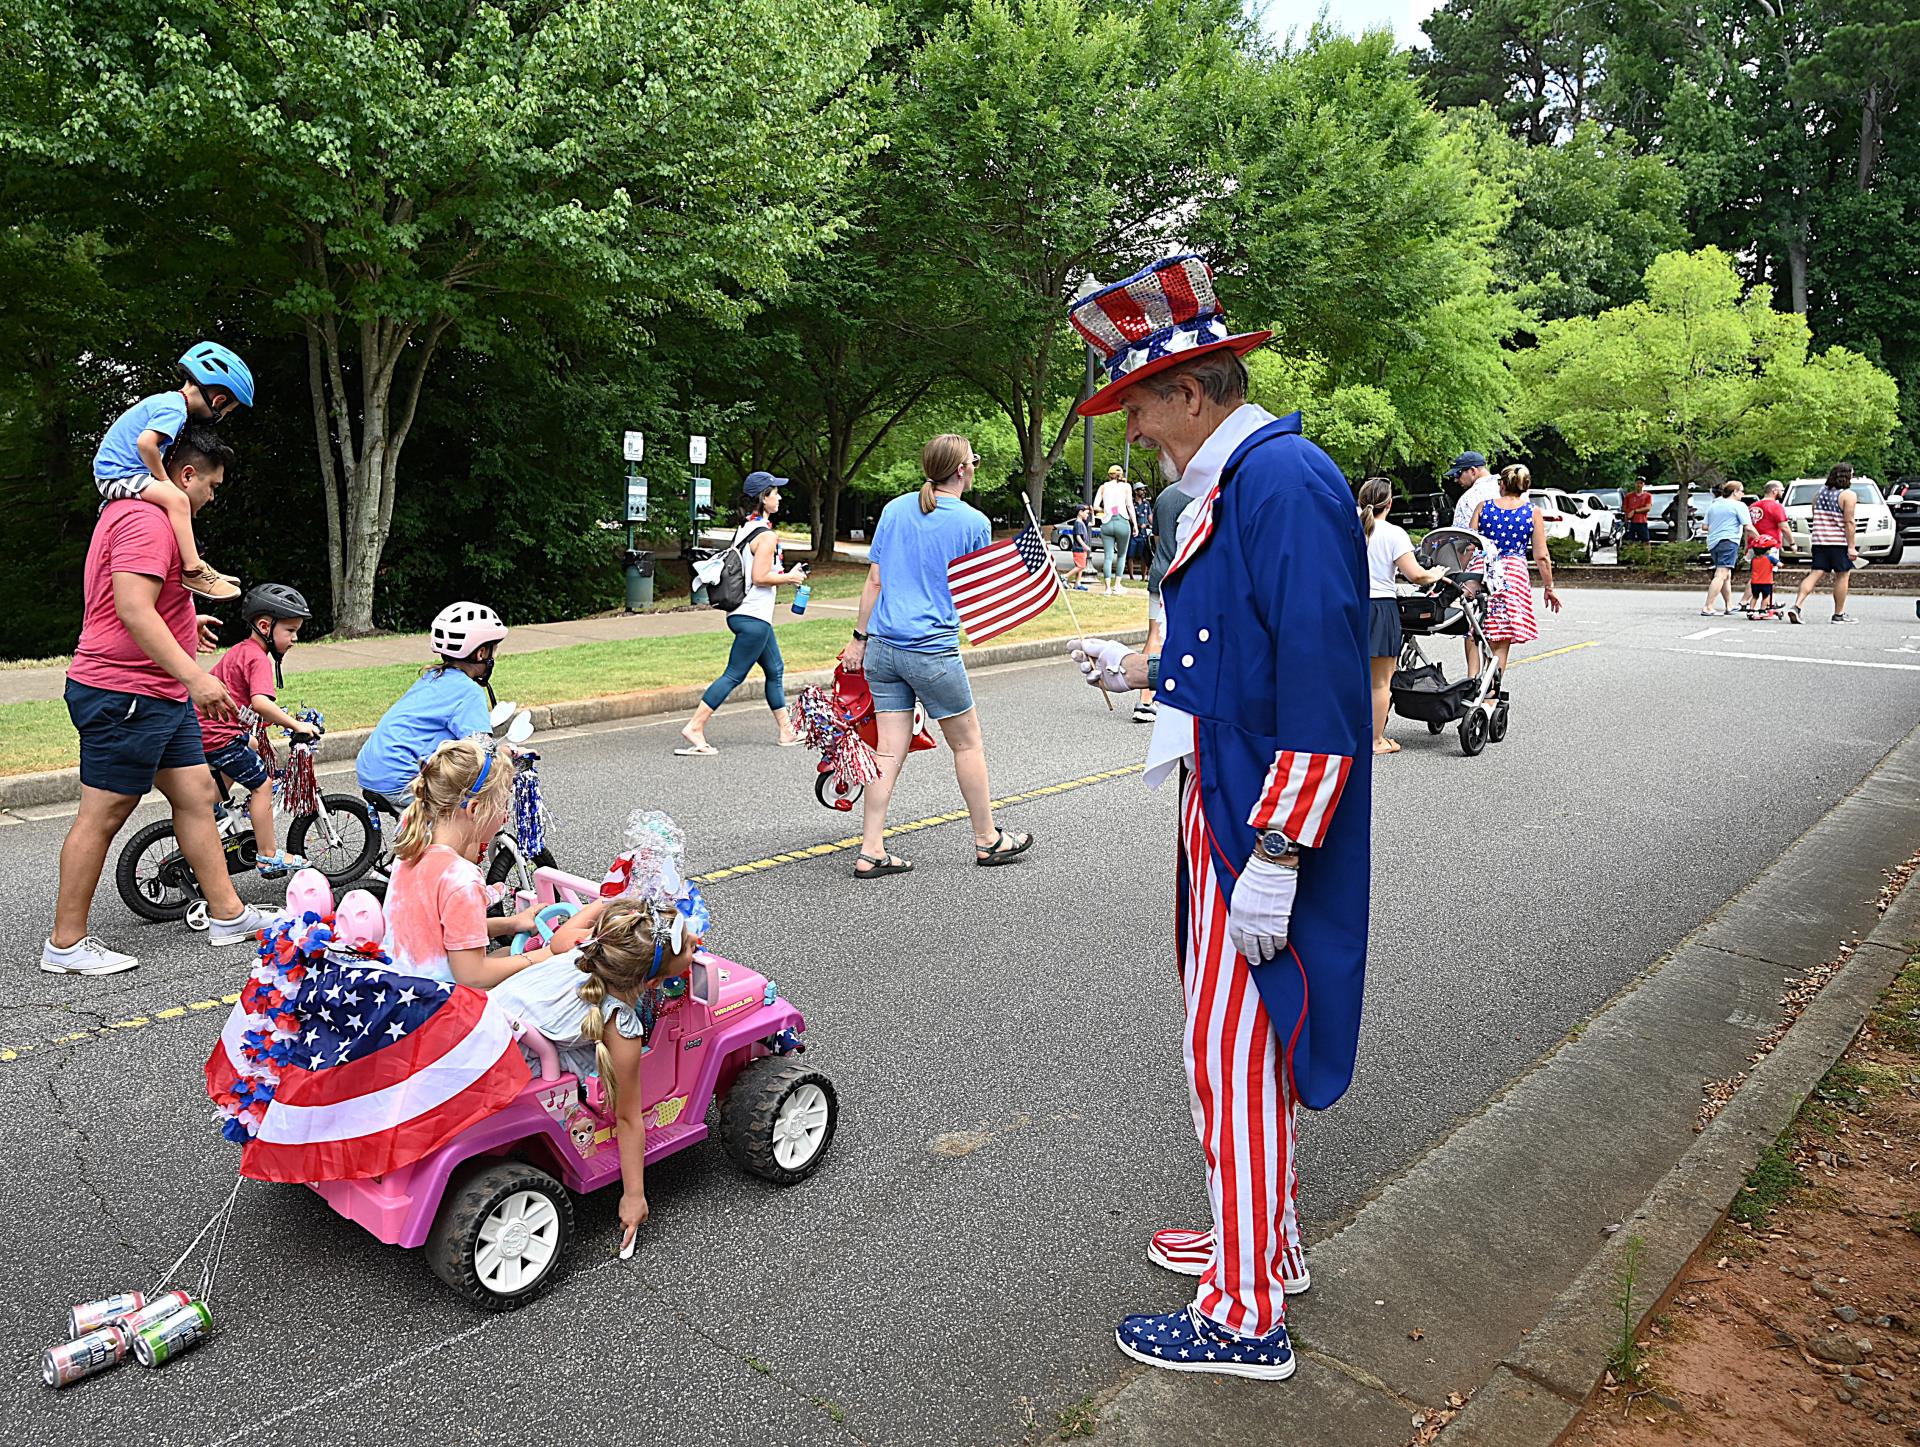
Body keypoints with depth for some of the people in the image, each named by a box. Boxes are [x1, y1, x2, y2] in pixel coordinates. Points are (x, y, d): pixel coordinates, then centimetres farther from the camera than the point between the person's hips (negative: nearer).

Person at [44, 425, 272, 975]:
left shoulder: (129, 512, 19)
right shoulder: (148, 521, -17)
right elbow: (133, 608, -27)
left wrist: (184, 623, 37)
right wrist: (194, 675, -30)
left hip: (160, 695, 11)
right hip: (123, 692, -11)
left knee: (197, 796, 11)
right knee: (102, 816, -3)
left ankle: (229, 914, 18)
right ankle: (65, 945, 8)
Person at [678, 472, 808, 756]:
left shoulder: (745, 529, 13)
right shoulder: (767, 535, -15)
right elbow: (759, 577, -21)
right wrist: (790, 577, -7)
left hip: (743, 613, 10)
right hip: (753, 617, -10)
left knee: (775, 670, 17)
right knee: (733, 675, -7)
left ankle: (785, 730, 23)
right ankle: (694, 728, -7)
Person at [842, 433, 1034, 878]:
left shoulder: (895, 509, 8)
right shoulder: (975, 523, -5)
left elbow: (874, 580, 8)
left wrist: (860, 637, 12)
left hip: (883, 646, 5)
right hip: (932, 648, -5)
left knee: (889, 752, 7)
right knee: (968, 744, 12)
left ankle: (871, 853, 7)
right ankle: (987, 841, 24)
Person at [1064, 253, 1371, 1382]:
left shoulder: (1287, 480, -19)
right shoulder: (1239, 482, 14)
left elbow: (1322, 680, -26)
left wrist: (1274, 856, -26)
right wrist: (1139, 671, 24)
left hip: (1265, 828, -10)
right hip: (1229, 814, 10)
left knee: (1234, 1058, 1)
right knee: (1236, 1050, 21)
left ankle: (1247, 1319, 19)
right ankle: (1264, 1244, 40)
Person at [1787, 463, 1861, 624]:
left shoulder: (1819, 493, 11)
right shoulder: (1848, 495, -8)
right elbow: (1849, 522, -12)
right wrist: (1852, 547, -12)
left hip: (1819, 542, 5)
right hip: (1839, 543, -5)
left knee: (1815, 574, 2)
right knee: (1842, 576, 5)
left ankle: (1796, 605, -16)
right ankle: (1839, 615, 10)